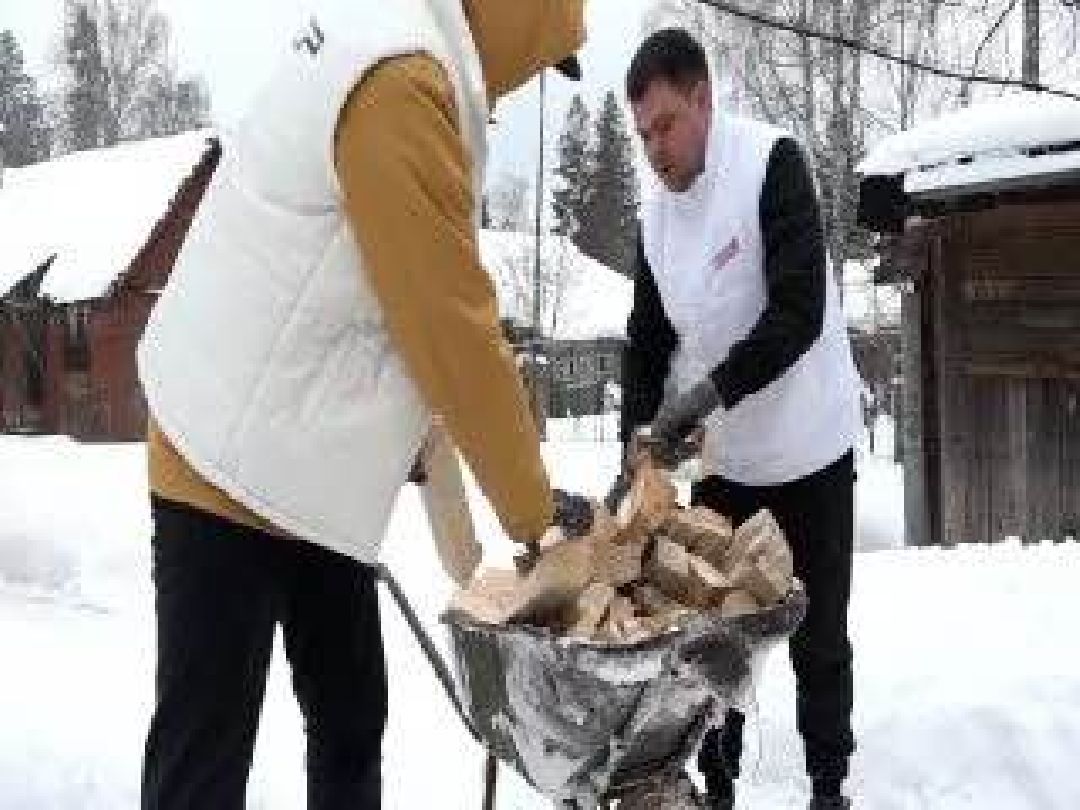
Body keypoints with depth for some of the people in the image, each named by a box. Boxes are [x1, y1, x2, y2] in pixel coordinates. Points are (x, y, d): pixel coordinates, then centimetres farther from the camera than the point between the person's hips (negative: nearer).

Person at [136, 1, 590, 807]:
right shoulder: (400, 81, -23)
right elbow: (454, 331, -21)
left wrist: (401, 430, 14)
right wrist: (533, 507, -11)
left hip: (304, 468, 10)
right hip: (234, 471, -10)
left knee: (352, 719, 15)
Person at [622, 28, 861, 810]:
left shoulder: (773, 162, -14)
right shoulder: (656, 216, 4)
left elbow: (800, 312, -21)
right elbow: (647, 341, 9)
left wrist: (715, 388, -28)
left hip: (808, 452, -5)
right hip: (723, 460, 5)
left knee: (819, 639, 6)